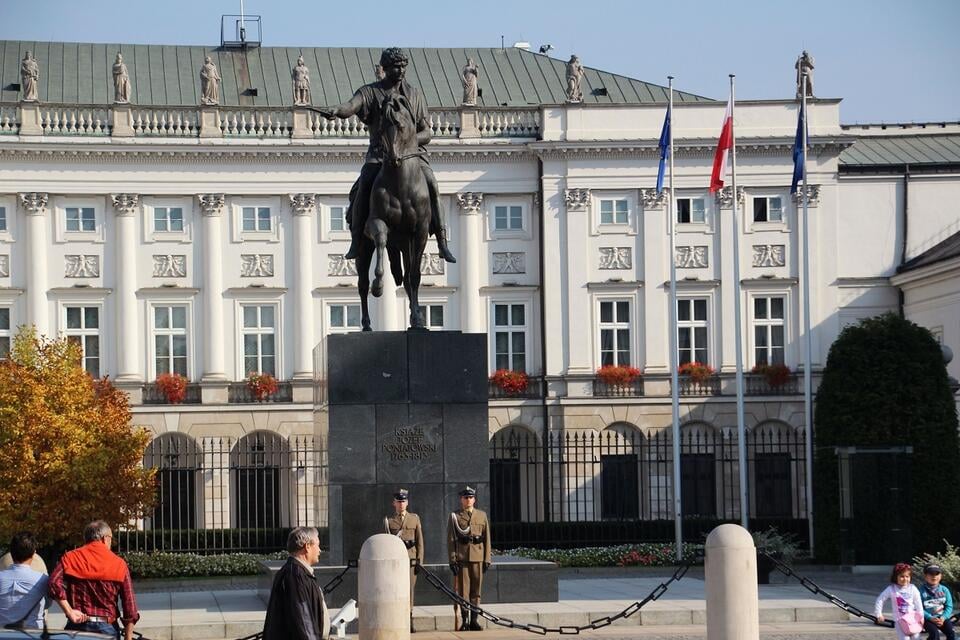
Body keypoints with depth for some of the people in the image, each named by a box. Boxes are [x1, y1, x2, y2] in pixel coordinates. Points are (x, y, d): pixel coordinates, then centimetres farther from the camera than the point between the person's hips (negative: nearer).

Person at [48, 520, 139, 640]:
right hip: (107, 628, -1)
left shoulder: (70, 558, 5)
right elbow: (130, 606, -1)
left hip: (77, 626, 1)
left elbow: (55, 583, -15)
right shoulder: (119, 564, 2)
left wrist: (69, 612, -12)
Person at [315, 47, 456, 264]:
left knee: (431, 183, -25)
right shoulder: (370, 92, 5)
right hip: (379, 154, -1)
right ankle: (356, 243, -25)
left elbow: (426, 134, 9)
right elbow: (351, 106, -17)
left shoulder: (415, 96, 13)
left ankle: (442, 243, -24)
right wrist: (336, 111, -42)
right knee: (365, 184, -30)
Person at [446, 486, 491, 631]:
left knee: (476, 589, 2)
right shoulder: (455, 516, 5)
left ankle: (474, 620, 7)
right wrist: (452, 559, -8)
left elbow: (487, 538, 10)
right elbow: (450, 539, 1)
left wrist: (487, 559, 3)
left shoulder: (482, 515, 12)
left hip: (478, 557, 2)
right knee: (463, 589, -3)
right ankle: (464, 620, -1)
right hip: (461, 557, -2)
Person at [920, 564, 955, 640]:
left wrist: (943, 617, -13)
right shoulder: (922, 591, -7)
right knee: (935, 633, -30)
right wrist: (931, 618, -19)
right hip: (928, 619, -3)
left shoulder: (944, 590, 4)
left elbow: (949, 606, 4)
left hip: (942, 618, 3)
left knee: (951, 633, -19)